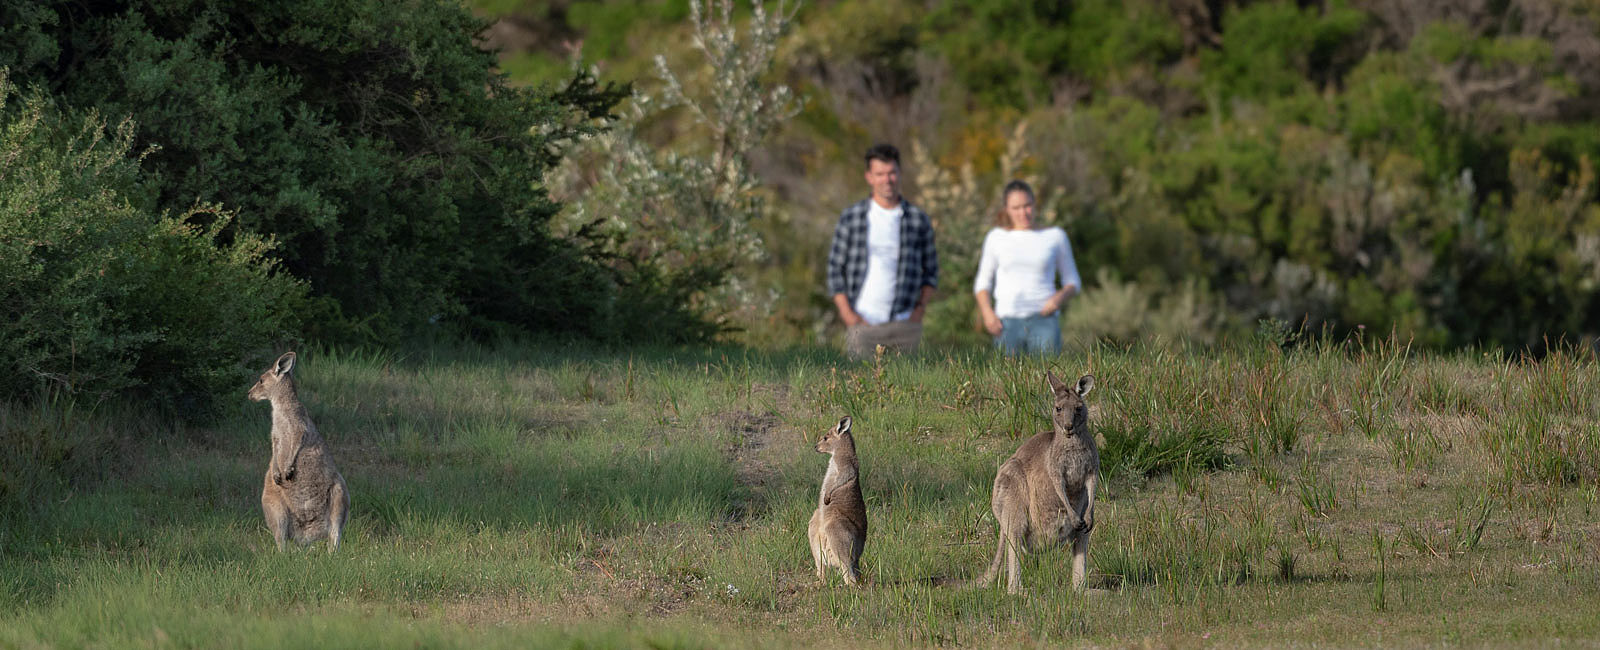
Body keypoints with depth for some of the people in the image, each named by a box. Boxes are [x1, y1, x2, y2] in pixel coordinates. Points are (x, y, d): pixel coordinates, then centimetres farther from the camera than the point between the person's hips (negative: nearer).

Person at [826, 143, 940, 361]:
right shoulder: (850, 218, 5)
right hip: (863, 323, -1)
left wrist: (921, 307, 3)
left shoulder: (918, 219, 8)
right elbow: (835, 268, 7)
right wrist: (847, 313, -2)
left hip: (904, 325, 1)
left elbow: (931, 271, 16)